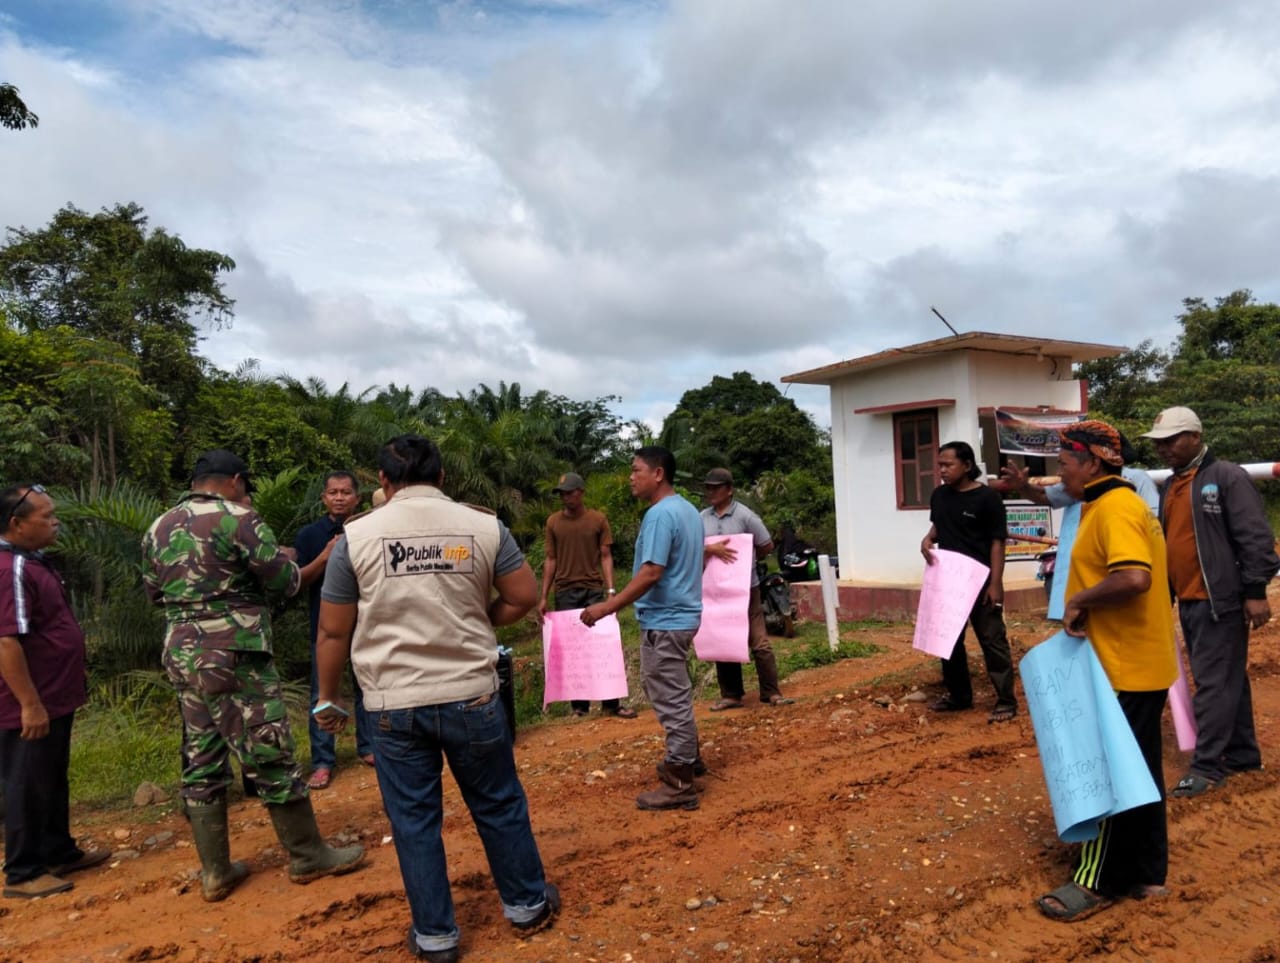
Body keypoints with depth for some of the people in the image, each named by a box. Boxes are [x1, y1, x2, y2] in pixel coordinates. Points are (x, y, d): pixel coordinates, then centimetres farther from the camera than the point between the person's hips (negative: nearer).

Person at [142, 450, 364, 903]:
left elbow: (153, 592, 19)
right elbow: (285, 582, -9)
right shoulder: (238, 519, -11)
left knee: (202, 763, 13)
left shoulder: (158, 529, 10)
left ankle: (215, 871, 21)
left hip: (180, 654, 7)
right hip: (233, 654, -7)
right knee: (270, 756, 2)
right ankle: (308, 856, 14)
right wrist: (286, 559, 12)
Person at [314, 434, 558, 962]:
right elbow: (524, 596, 2)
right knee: (499, 804, 17)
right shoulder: (485, 526, -4)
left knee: (414, 820, 14)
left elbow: (333, 632, 0)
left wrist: (328, 699, 13)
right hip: (472, 696, 1)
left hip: (393, 705, 0)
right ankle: (527, 905, 33)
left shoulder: (357, 535, -5)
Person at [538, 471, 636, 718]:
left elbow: (606, 556, 2)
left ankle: (611, 702, 7)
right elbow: (550, 560, 8)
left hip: (593, 590, -1)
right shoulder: (553, 522, 5)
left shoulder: (598, 519, 1)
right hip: (565, 593, 1)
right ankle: (578, 704, 14)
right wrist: (543, 597, 4)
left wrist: (611, 590, -8)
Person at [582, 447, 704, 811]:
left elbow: (651, 572, -27)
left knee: (671, 701, -2)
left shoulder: (659, 514, -20)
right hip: (681, 614, 10)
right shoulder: (688, 510, 11)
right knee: (674, 695, 23)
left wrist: (608, 607, -23)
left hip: (664, 621, -10)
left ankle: (679, 785, 7)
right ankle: (686, 759, 37)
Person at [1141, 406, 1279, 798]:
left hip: (1221, 599, -8)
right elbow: (1165, 542, 18)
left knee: (1215, 683, -4)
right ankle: (1242, 754, 26)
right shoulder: (1169, 487, 14)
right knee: (1228, 680, 16)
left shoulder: (1228, 477, -10)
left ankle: (1207, 764, 2)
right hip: (1188, 601, 8)